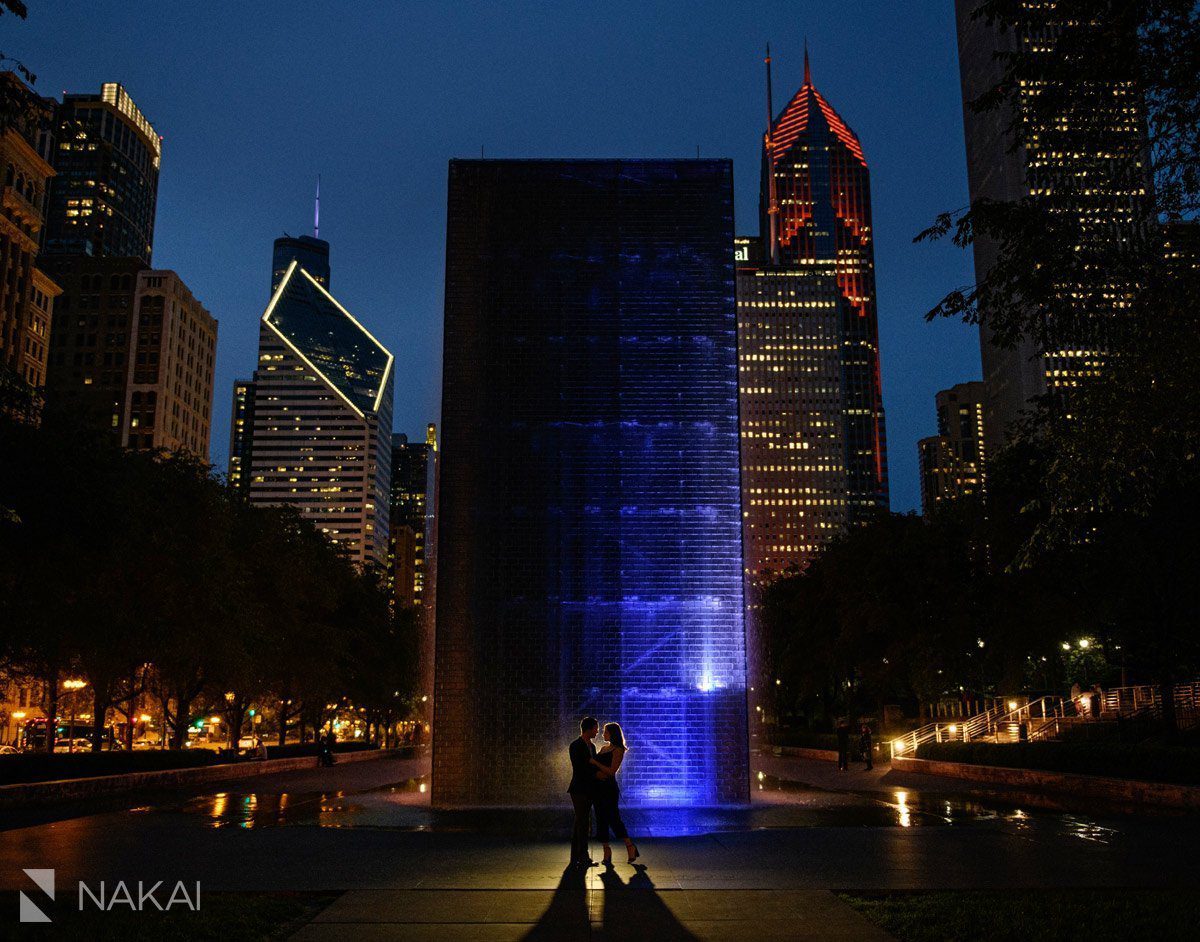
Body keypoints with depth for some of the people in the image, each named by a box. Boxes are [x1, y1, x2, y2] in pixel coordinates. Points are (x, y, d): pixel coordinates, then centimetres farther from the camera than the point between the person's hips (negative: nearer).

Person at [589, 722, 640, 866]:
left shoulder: (618, 750, -9)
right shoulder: (604, 748, 14)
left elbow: (611, 771, -15)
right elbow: (595, 767, 12)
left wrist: (595, 763, -15)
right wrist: (597, 773, -9)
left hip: (609, 788, -7)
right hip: (598, 788, 8)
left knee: (613, 819, -5)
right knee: (601, 820, 6)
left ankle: (630, 847, 8)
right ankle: (606, 851, 11)